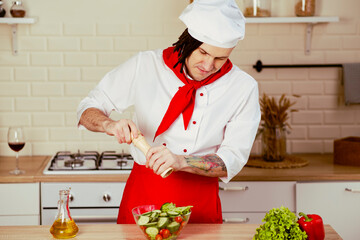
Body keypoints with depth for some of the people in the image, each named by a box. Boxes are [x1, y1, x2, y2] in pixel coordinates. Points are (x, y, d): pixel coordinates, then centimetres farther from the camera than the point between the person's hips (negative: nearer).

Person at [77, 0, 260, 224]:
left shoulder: (244, 88, -9)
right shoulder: (145, 65, -8)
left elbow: (232, 160, -12)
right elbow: (88, 109, 0)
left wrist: (180, 161, -28)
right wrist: (110, 125, -23)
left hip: (199, 202, 0)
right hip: (143, 193, 1)